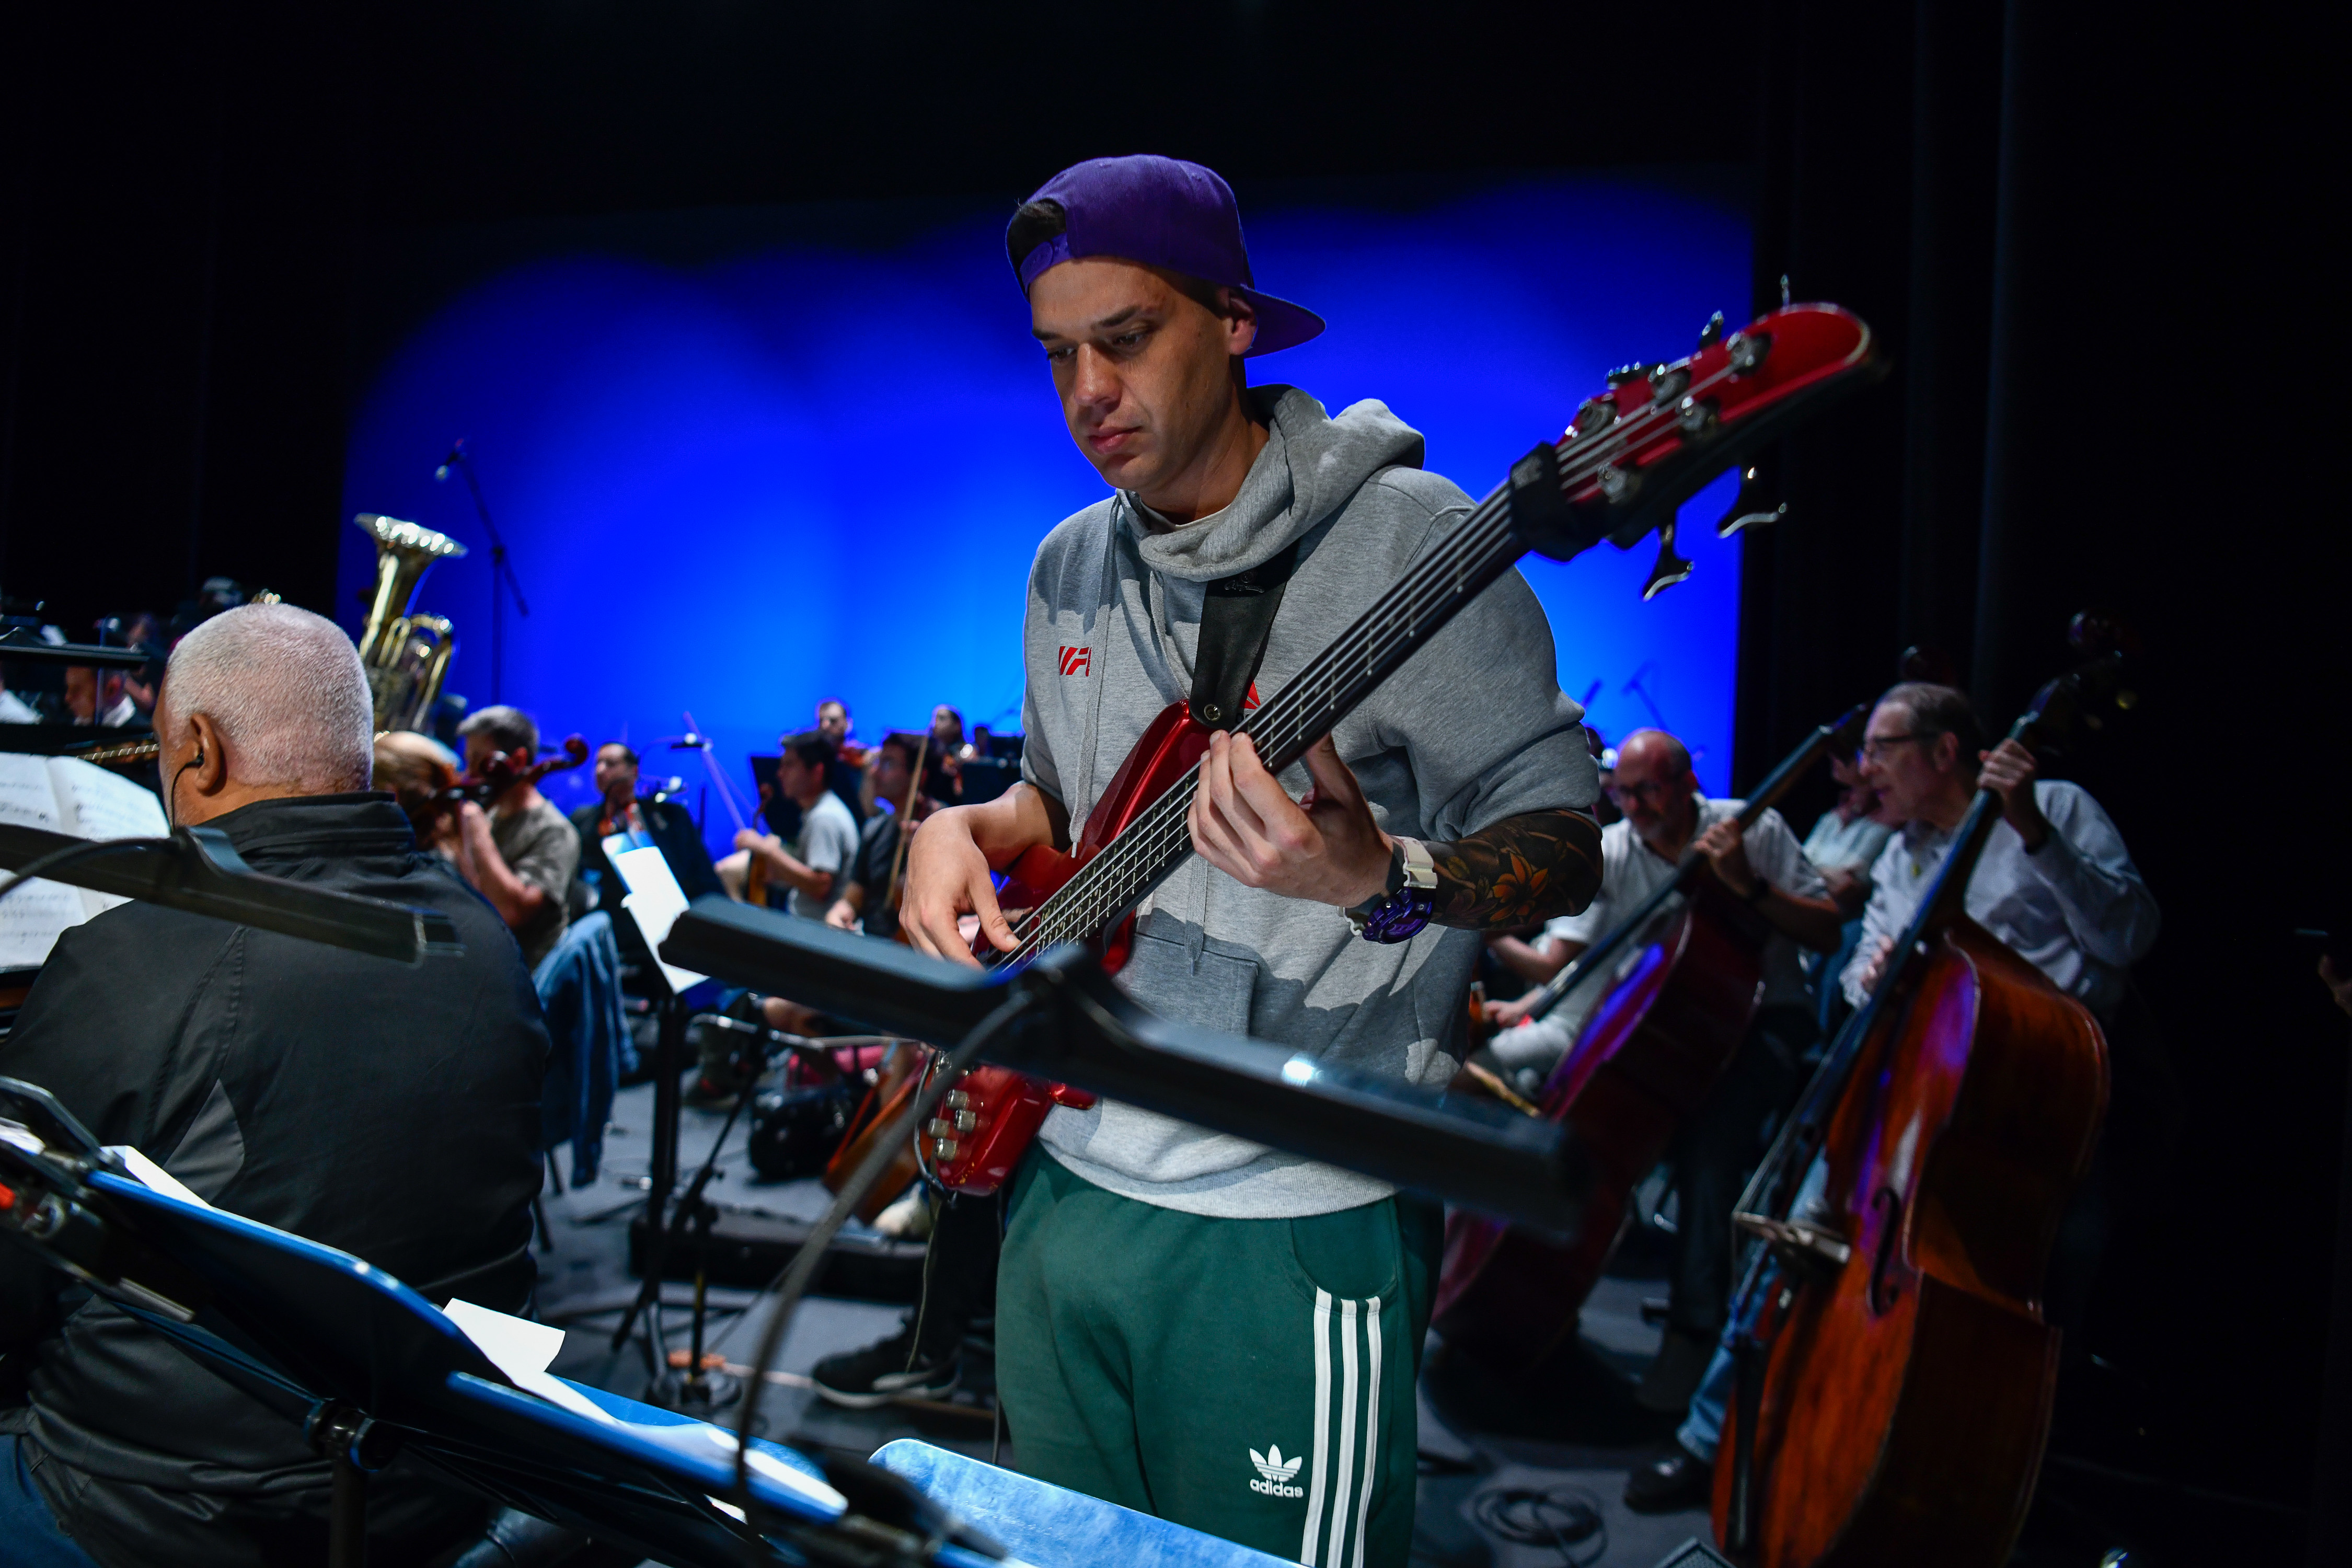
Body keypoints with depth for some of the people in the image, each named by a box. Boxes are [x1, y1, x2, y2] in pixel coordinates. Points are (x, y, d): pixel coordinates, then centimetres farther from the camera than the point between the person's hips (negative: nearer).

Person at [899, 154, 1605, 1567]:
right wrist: (969, 829, 0)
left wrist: (1381, 877, -32)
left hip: (1291, 1224, -6)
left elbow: (1564, 842, -12)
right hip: (1061, 1181, 7)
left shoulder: (1407, 538, -14)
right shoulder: (1070, 567, 8)